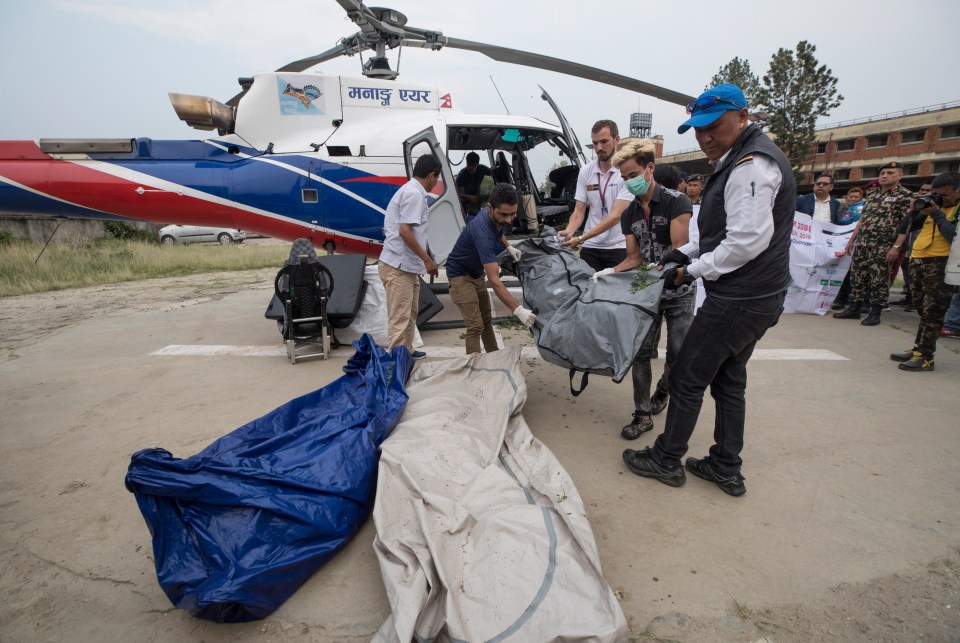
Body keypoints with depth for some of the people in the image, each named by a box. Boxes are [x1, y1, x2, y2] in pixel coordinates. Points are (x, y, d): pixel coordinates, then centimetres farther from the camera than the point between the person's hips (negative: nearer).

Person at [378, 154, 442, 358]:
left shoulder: (411, 190, 15)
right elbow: (405, 231, -23)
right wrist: (427, 259, -17)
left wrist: (424, 259, 22)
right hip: (399, 267, -10)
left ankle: (406, 352, 35)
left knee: (410, 313, 21)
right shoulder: (414, 193, -15)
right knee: (399, 318, -7)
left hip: (406, 265, 10)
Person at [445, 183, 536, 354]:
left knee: (486, 319, 16)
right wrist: (518, 310, -48)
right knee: (475, 326, -16)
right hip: (461, 274, -9)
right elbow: (494, 280, -42)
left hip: (477, 273, 9)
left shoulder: (498, 218, -12)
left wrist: (508, 247, -2)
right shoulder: (482, 231, -37)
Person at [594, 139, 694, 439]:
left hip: (678, 290, -4)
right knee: (641, 351, -1)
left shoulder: (676, 201, -11)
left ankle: (662, 391, 34)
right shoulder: (629, 215, 5)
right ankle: (643, 414, 7)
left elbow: (678, 250, -19)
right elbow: (634, 258, 7)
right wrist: (608, 272, -9)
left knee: (677, 353, 3)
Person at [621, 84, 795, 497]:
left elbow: (748, 242, -25)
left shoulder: (751, 165, -18)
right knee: (729, 381, 17)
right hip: (755, 297, 10)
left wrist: (692, 271, -15)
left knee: (687, 379, 2)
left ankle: (666, 460, 18)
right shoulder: (741, 161, 15)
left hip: (738, 300, -10)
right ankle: (726, 468, 30)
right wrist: (687, 252, 10)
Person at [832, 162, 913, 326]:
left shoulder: (905, 195, -3)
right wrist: (851, 240, 17)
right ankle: (854, 309, 18)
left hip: (883, 246, -6)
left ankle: (875, 313, 7)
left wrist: (897, 246, -17)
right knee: (857, 276, 9)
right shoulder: (872, 196, 17)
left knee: (879, 280, -1)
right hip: (862, 244, 6)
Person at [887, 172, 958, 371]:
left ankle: (925, 357, -4)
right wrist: (917, 209, 6)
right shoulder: (935, 204, 16)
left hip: (941, 264, -7)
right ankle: (918, 349, 20)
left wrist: (937, 213, -14)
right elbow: (911, 225, 23)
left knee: (932, 312, -7)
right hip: (918, 260, 7)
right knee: (922, 309, 13)